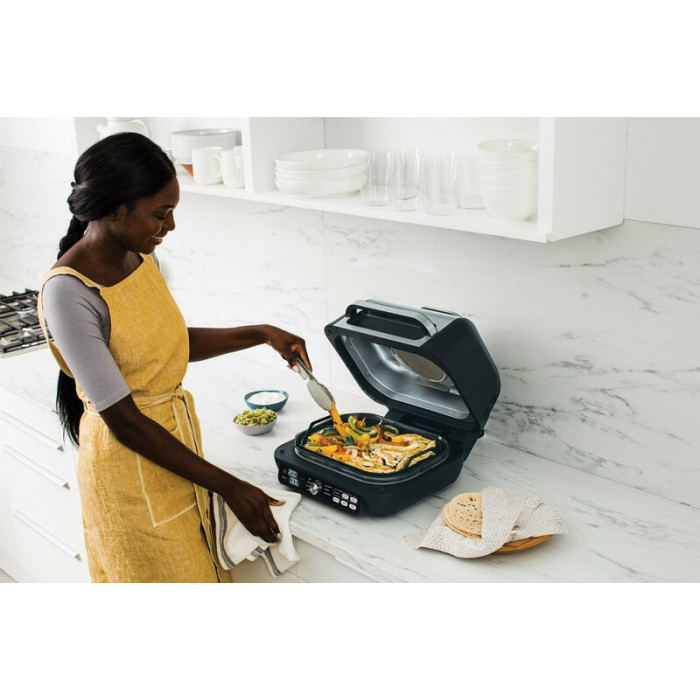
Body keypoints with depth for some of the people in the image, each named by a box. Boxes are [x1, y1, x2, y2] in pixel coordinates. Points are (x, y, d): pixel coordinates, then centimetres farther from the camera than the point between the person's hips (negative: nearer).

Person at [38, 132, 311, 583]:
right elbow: (125, 422, -24)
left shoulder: (141, 257, -2)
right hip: (131, 465, -7)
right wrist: (228, 487, -21)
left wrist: (261, 334, 6)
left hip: (178, 433, 7)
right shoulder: (68, 292, -25)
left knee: (200, 565, 20)